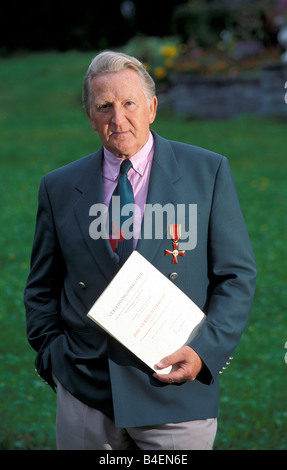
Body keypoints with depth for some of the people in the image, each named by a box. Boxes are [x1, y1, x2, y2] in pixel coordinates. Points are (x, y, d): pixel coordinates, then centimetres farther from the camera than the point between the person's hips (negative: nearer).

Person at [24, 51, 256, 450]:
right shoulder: (59, 188, 6)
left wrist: (205, 350, -12)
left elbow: (237, 275, -1)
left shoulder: (208, 172, -1)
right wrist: (53, 356, 0)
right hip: (85, 394, 2)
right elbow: (42, 288, 13)